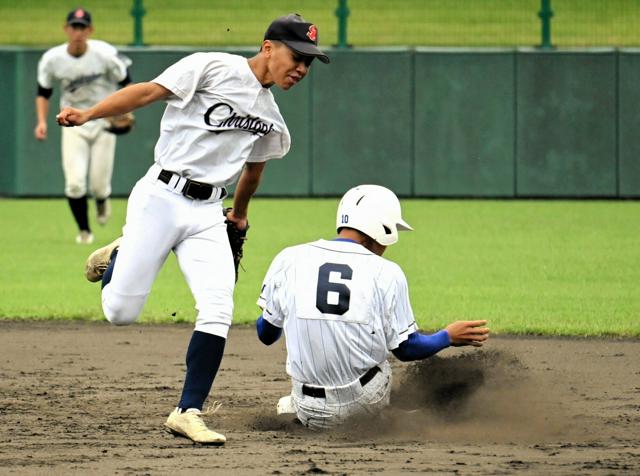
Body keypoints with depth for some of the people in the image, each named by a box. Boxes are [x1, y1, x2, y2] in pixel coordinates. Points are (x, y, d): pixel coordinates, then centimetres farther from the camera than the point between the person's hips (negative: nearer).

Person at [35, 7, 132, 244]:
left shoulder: (105, 54, -17)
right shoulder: (52, 59, -10)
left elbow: (125, 82, -2)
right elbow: (43, 92, 4)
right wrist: (42, 121, -9)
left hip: (104, 123, -1)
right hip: (73, 124, 1)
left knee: (99, 185, -1)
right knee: (74, 183, -12)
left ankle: (102, 199, 38)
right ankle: (84, 231, 9)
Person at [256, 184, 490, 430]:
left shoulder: (289, 259, -2)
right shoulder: (386, 273, -6)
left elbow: (266, 334, 6)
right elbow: (405, 349, -1)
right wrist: (449, 336, 17)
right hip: (366, 399, -4)